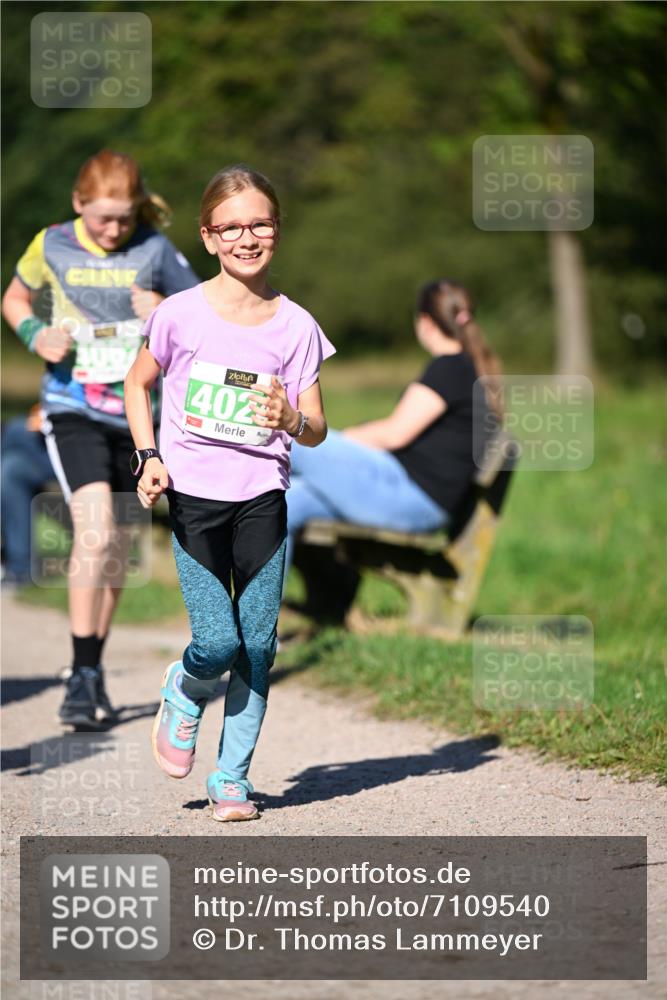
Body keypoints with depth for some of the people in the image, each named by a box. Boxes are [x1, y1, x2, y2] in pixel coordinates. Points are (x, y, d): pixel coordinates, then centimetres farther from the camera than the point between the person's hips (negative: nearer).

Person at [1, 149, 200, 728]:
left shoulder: (155, 251, -3)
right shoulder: (52, 247, -1)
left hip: (135, 412, 2)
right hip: (73, 410, -2)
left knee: (117, 547, 10)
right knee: (95, 530, -20)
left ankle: (95, 672, 26)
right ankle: (83, 676, -16)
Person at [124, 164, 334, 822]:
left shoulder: (294, 326, -1)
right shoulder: (182, 314, -5)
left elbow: (316, 432, 3)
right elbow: (138, 383, 11)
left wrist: (291, 420, -20)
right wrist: (148, 457, -2)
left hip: (260, 496, 2)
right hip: (192, 495, -2)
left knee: (258, 643, -2)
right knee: (218, 642, -11)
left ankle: (232, 777, 12)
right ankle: (182, 694, 24)